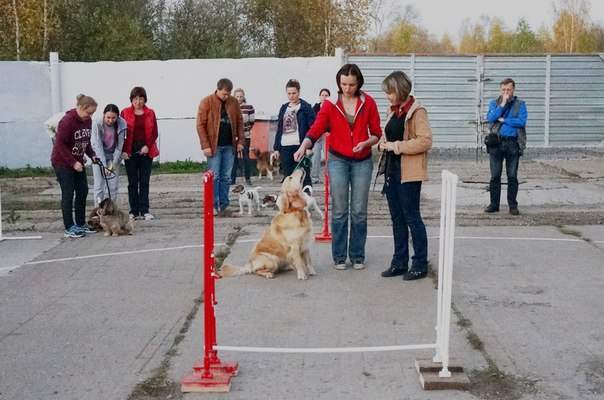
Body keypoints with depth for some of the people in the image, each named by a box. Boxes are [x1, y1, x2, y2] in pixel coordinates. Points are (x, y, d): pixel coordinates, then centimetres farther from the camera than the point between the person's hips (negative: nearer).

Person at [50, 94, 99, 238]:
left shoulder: (87, 121, 1)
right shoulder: (67, 121, -21)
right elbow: (60, 144, -22)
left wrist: (92, 155, -4)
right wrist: (73, 163, -23)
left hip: (77, 162, 8)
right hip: (62, 162, -8)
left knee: (83, 191, 7)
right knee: (68, 194, -5)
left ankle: (81, 224, 17)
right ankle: (69, 228, 1)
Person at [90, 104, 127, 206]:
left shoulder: (121, 124, -18)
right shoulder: (97, 124, -23)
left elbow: (119, 146, -13)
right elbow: (98, 145, -25)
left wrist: (114, 164, -18)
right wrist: (104, 165, -31)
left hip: (113, 155, 2)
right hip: (99, 156, -2)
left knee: (113, 186, 0)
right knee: (99, 185, -4)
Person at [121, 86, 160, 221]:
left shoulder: (150, 113, 7)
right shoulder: (125, 113, 3)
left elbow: (154, 133, 6)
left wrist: (147, 146, -8)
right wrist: (123, 150, -6)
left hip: (146, 151, 1)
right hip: (130, 151, -1)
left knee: (144, 182, 2)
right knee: (132, 182, 3)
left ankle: (145, 211, 5)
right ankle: (134, 212, 7)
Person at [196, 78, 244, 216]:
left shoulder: (234, 102, 7)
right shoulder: (207, 102, -5)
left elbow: (239, 122, 12)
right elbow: (200, 124, -7)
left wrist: (240, 141, 3)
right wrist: (205, 146, -12)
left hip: (229, 146, 4)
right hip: (214, 146, -4)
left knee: (226, 177, 7)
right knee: (214, 177, -2)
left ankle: (223, 206, 13)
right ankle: (213, 206, 3)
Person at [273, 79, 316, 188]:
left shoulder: (306, 107, -1)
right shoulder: (284, 108, 16)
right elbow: (279, 129, 18)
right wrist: (276, 148, 13)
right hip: (285, 147, 5)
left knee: (304, 177, -3)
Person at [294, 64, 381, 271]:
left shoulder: (368, 103, -1)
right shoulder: (330, 104, -3)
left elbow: (377, 134, 3)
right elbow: (315, 130, -9)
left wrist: (365, 142, -17)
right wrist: (303, 147, -26)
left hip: (362, 162, 1)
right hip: (338, 160, -1)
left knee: (359, 212, 5)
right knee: (339, 211, 3)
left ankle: (357, 256, 17)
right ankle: (339, 256, 12)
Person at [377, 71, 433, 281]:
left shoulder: (417, 111, -12)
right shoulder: (394, 111, 14)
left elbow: (425, 141, -20)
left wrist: (397, 146, -19)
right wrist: (383, 143, 5)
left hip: (408, 173, -8)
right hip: (392, 169, 8)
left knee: (411, 217, -2)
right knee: (397, 218, 12)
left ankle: (420, 264, 9)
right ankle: (400, 262, 21)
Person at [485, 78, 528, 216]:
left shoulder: (520, 104, 5)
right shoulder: (494, 103, 10)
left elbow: (522, 121, -10)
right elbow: (490, 118, -8)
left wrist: (503, 120, -8)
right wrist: (502, 104, -11)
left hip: (513, 143, -1)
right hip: (496, 143, 1)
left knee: (512, 176, 2)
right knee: (495, 176, 4)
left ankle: (513, 205, 10)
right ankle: (494, 204, 13)